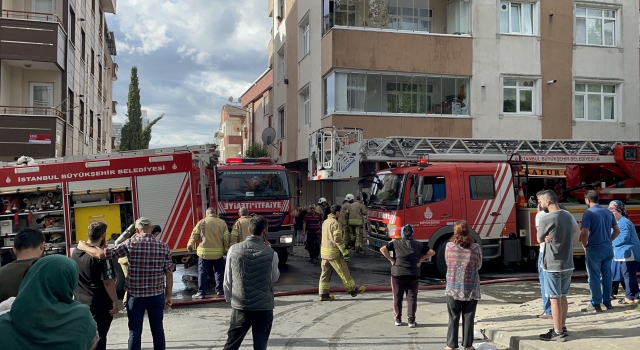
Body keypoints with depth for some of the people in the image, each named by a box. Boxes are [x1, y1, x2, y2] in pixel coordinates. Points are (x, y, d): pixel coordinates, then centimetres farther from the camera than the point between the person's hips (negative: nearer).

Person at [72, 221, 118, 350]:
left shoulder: (75, 252, 3)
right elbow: (108, 282, -20)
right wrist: (114, 301, -12)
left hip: (80, 302, 7)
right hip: (99, 304, -7)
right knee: (98, 337, 4)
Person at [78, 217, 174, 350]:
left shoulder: (131, 244, -10)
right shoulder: (164, 246, -3)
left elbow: (102, 254, -12)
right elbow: (169, 273, -1)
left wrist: (83, 246, 4)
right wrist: (168, 295, 8)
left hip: (136, 295, -2)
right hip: (157, 295, 2)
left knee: (135, 331, 9)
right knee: (157, 329, 13)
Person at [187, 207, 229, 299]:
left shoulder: (202, 222, -2)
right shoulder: (222, 223, 3)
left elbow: (194, 235, 0)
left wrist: (190, 245, 13)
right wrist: (226, 249, 11)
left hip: (204, 252, -2)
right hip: (218, 252, 2)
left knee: (203, 273, 5)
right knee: (219, 272, 13)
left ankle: (201, 292, 5)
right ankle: (220, 290, 17)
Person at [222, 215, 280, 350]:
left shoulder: (234, 250, -5)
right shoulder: (271, 253, -10)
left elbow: (227, 280, 1)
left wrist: (228, 298, 17)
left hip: (240, 306, 2)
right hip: (264, 307, -1)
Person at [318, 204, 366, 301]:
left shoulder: (325, 222, 13)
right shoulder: (335, 223, -15)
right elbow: (338, 239, -20)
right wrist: (345, 252, -18)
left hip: (324, 250, 9)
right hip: (333, 252, -9)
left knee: (325, 273, 9)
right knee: (344, 272, 3)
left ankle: (324, 294, 9)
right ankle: (353, 290, 13)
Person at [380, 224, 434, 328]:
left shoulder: (396, 243, 1)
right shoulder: (418, 245, 6)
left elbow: (383, 249, -9)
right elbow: (432, 252, 4)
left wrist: (391, 259, -3)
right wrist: (420, 260, 4)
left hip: (397, 274, 0)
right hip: (413, 275, 1)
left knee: (397, 297, 12)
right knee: (412, 298, 8)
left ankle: (398, 319, 18)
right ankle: (411, 320, 7)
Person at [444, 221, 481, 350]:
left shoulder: (449, 246, -8)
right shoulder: (476, 248, -9)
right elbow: (479, 266, 6)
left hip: (453, 288, 0)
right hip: (471, 289, 0)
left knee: (453, 318, 10)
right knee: (468, 318, 10)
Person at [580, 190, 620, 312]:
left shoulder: (588, 213, -13)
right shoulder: (608, 212, 7)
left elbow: (584, 233, -20)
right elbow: (617, 231, 12)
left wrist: (584, 246, -4)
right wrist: (608, 240, 17)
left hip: (594, 249, -6)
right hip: (608, 248, 6)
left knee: (594, 277, 1)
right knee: (606, 275, 14)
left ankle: (595, 304, 5)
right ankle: (607, 302, 20)